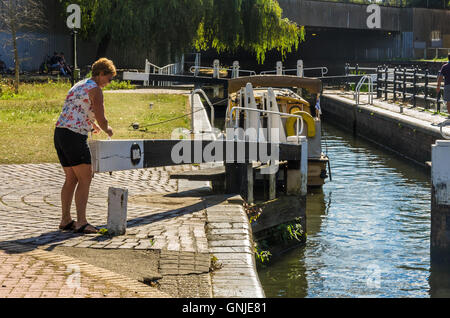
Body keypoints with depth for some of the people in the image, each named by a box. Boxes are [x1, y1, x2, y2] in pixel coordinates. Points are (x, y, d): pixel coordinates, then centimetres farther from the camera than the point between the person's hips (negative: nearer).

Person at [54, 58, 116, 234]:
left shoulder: (78, 86, 22)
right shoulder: (95, 89, -7)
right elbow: (101, 118, -8)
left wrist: (93, 125, 46)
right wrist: (107, 130, 12)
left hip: (59, 133, 9)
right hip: (74, 136, -9)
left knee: (71, 179, 15)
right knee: (85, 179, -5)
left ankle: (65, 220, 19)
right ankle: (81, 222, -9)